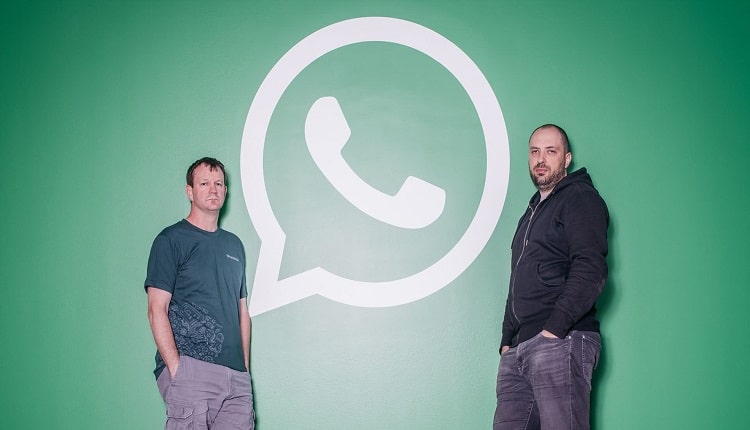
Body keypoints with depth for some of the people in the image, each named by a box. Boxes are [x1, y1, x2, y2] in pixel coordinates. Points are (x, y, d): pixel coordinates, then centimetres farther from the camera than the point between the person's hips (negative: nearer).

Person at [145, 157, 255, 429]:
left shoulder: (234, 245, 20)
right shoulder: (171, 240, 1)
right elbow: (157, 310, -5)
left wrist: (245, 365, 13)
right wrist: (176, 368, -14)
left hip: (236, 376, 6)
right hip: (190, 369, -6)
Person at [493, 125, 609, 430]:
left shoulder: (580, 198, 1)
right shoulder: (532, 213, 28)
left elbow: (590, 271, -13)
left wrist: (555, 328, -20)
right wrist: (507, 341, 19)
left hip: (562, 343, -8)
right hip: (518, 350, 9)